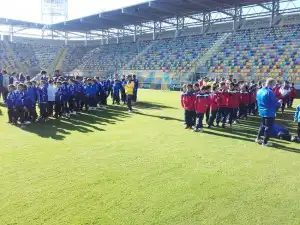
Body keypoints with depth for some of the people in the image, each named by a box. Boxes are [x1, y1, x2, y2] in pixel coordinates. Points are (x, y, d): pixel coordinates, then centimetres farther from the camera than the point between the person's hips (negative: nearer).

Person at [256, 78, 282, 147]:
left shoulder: (259, 91, 4)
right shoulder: (270, 92, -21)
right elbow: (275, 104, -16)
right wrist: (279, 102, 4)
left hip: (262, 112, 8)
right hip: (270, 113, -8)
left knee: (263, 125, 22)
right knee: (268, 127, 3)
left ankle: (258, 138, 27)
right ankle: (265, 142, 9)